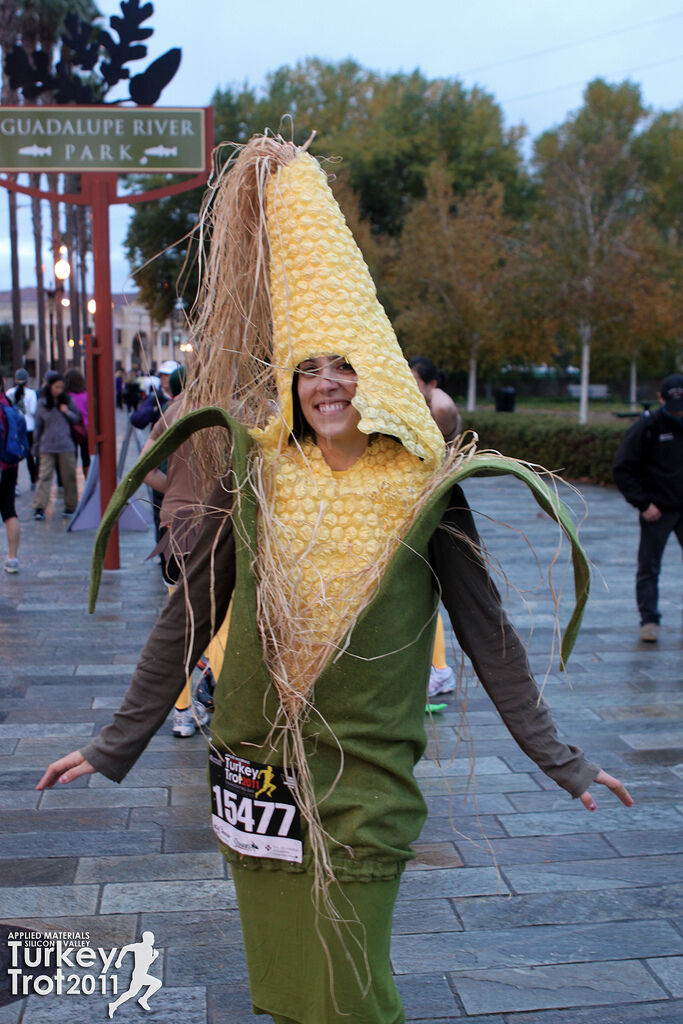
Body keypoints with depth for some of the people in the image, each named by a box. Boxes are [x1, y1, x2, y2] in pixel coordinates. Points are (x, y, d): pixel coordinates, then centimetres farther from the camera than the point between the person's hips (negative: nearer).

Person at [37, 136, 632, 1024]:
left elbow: (490, 636, 0)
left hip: (364, 780, -2)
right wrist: (115, 747, 6)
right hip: (256, 770, 3)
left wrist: (563, 763, 1)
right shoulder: (256, 475, -2)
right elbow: (189, 616, 3)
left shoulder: (423, 492, -6)